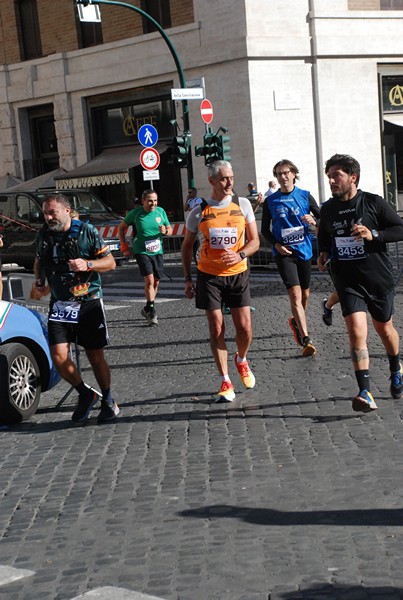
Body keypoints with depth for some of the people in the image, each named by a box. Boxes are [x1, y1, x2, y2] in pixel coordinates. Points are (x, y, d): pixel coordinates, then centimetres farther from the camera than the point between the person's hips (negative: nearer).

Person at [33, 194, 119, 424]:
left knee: (96, 356, 2)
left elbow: (110, 262, -5)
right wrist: (40, 278, 3)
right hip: (60, 303, 3)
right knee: (59, 355, -10)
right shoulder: (44, 235, 5)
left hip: (89, 302, -3)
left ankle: (108, 401, 24)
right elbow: (39, 260, 23)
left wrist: (88, 264, -22)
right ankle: (86, 394, 14)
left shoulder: (87, 231, -8)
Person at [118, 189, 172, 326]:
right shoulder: (135, 213, -7)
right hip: (142, 252, -4)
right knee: (149, 280, -18)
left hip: (157, 251, 4)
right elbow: (121, 228, 6)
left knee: (156, 282, 9)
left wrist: (165, 231, -14)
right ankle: (152, 311, -9)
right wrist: (124, 246, 1)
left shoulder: (160, 211, 2)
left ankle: (148, 310, 27)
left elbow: (170, 230, 11)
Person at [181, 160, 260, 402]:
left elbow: (254, 241, 2)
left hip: (238, 273, 1)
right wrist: (187, 278, 5)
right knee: (217, 330, -2)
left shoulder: (242, 205, -1)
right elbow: (187, 246, 9)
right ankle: (226, 383, 6)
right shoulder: (199, 212, -2)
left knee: (245, 328, -1)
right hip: (209, 275, -1)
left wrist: (240, 255, -18)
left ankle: (241, 360, 32)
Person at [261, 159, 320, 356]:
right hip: (283, 252, -2)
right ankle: (306, 340, -20)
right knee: (295, 293, -16)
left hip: (304, 250, 3)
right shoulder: (270, 201, 1)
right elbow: (265, 229, 8)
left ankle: (295, 321, 44)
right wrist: (276, 245, -8)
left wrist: (313, 220, -16)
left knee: (305, 294, 14)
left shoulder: (305, 196, 2)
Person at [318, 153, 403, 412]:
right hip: (348, 282, 2)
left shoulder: (374, 203, -8)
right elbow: (324, 237, 22)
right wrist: (324, 254, 2)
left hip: (379, 279, -2)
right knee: (357, 332, -16)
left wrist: (374, 234, -22)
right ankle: (366, 394, -19)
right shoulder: (327, 209, 5)